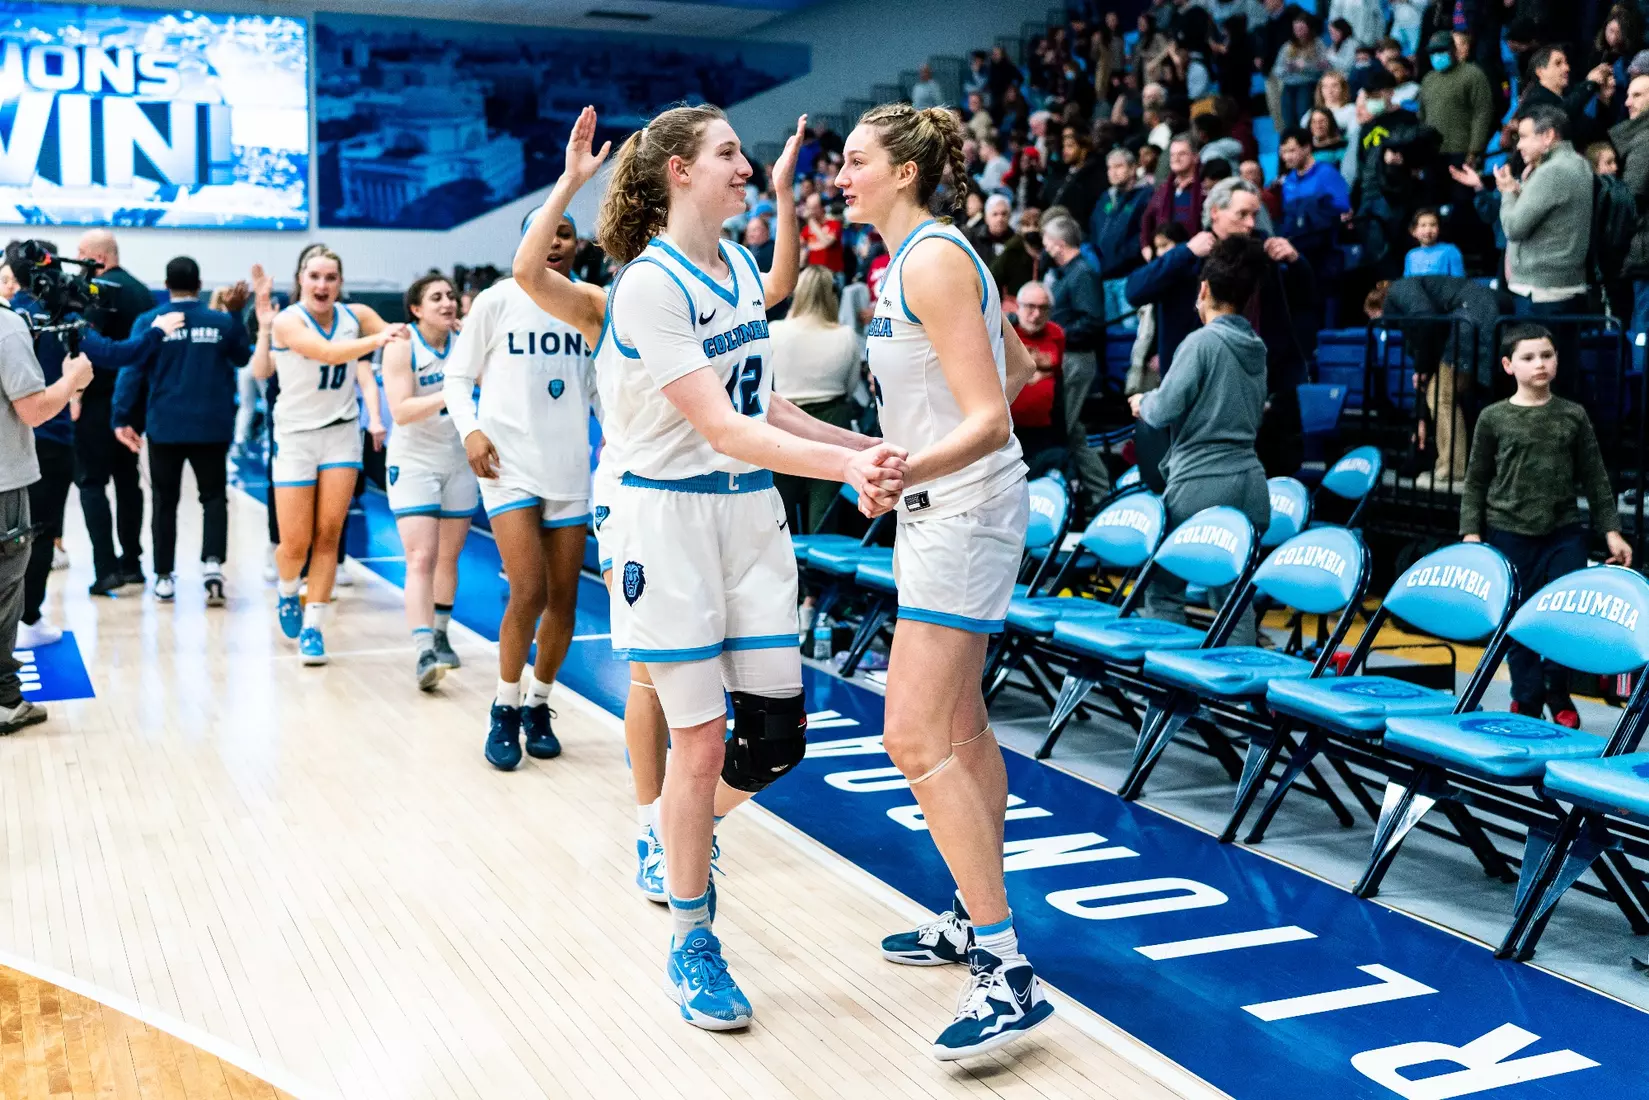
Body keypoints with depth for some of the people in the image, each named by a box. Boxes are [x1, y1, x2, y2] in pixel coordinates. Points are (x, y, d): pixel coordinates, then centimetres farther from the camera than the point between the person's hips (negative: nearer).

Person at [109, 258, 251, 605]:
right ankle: (212, 562, -12)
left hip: (164, 428, 0)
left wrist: (121, 418, -6)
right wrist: (235, 315, 20)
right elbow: (243, 358, 16)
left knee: (165, 501, 11)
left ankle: (164, 577, 15)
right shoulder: (222, 322, -2)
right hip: (211, 427, 0)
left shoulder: (149, 322, -5)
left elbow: (131, 370, -8)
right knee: (214, 496, 9)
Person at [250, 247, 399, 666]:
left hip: (342, 433, 3)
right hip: (296, 437, -2)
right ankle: (287, 591, 33)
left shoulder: (356, 315, -4)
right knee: (296, 544, 0)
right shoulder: (286, 320, -15)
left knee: (328, 535, -3)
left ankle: (312, 627, 5)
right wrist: (376, 340, -47)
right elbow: (328, 352, -32)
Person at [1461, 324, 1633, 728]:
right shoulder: (1493, 418, 1)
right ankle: (1526, 698, 15)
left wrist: (1611, 531, 3)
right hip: (1509, 534, -1)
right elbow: (1476, 482, 4)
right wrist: (1471, 532, -2)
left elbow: (1595, 480, 7)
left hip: (1564, 532, 1)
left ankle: (1557, 694, 19)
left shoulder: (1574, 416, 4)